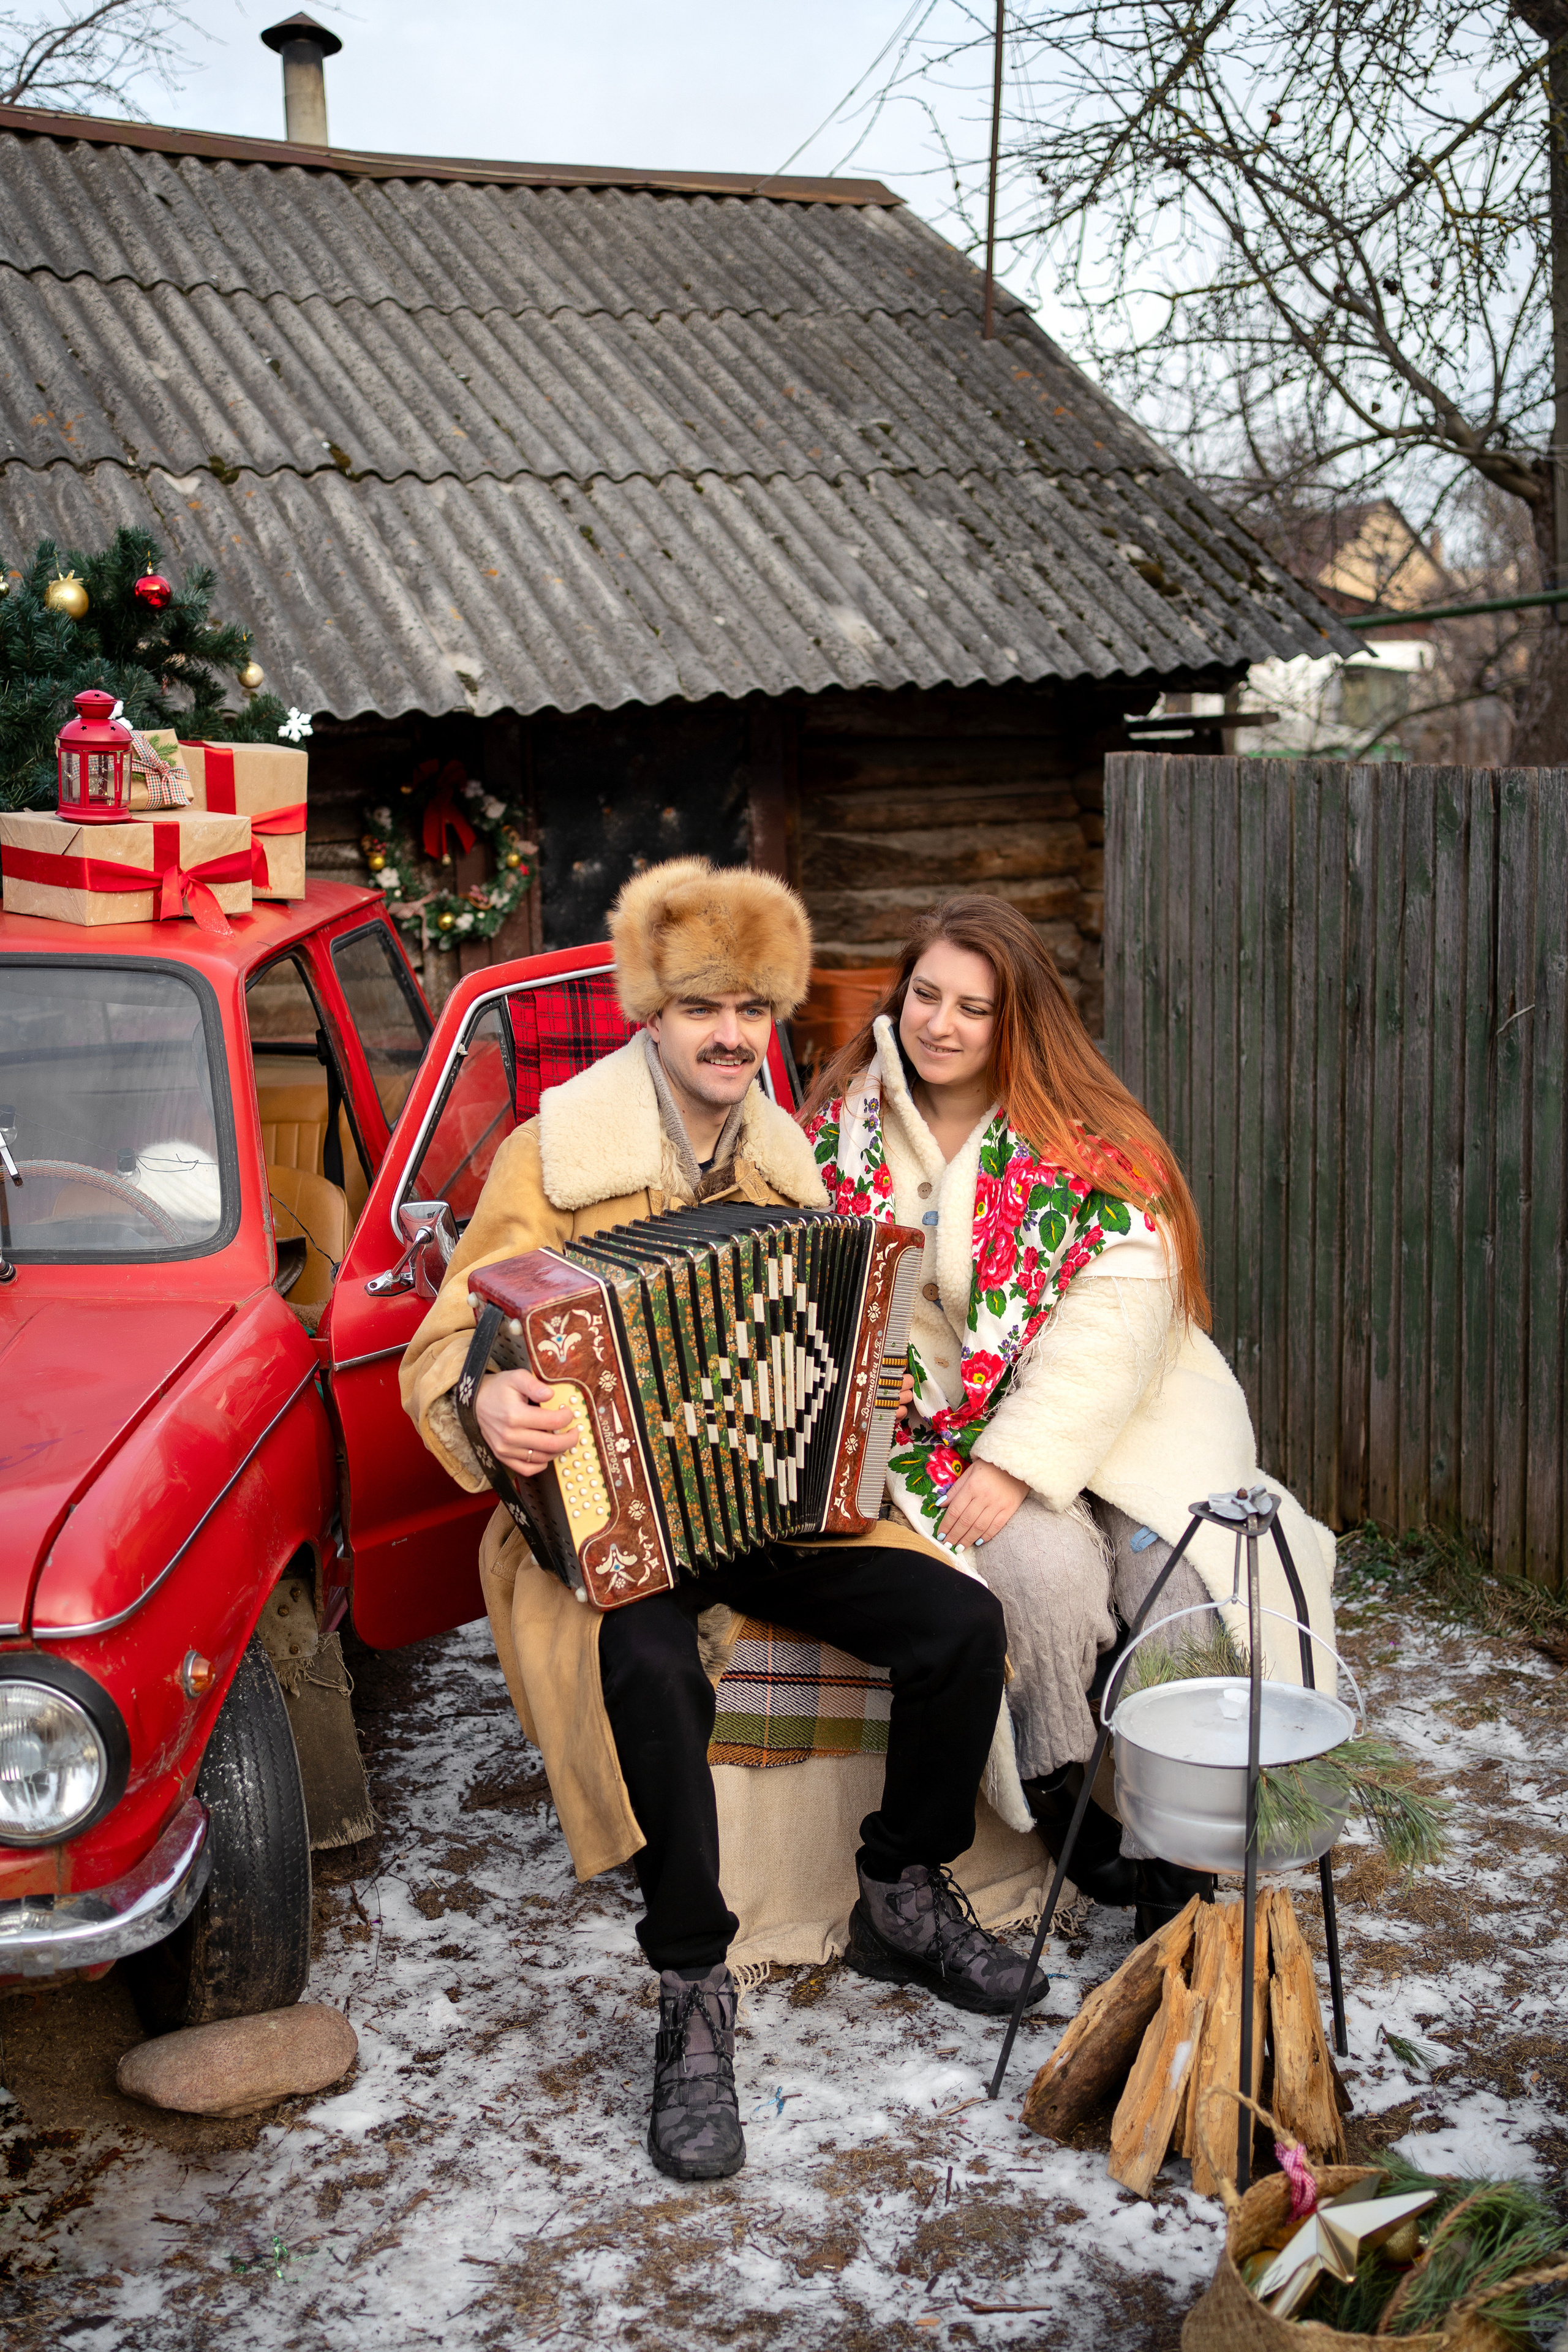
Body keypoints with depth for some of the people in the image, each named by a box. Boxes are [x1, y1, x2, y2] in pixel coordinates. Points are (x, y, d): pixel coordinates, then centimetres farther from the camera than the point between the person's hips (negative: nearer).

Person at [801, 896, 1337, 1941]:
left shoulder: (1090, 1146, -2)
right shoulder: (842, 1131, 7)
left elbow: (1115, 1318, -11)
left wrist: (1017, 1461, -21)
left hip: (1105, 1416, 0)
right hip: (936, 1417, 0)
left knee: (1190, 1567, -24)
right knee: (1047, 1569, -27)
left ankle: (1174, 1859, -11)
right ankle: (1057, 1789, -2)